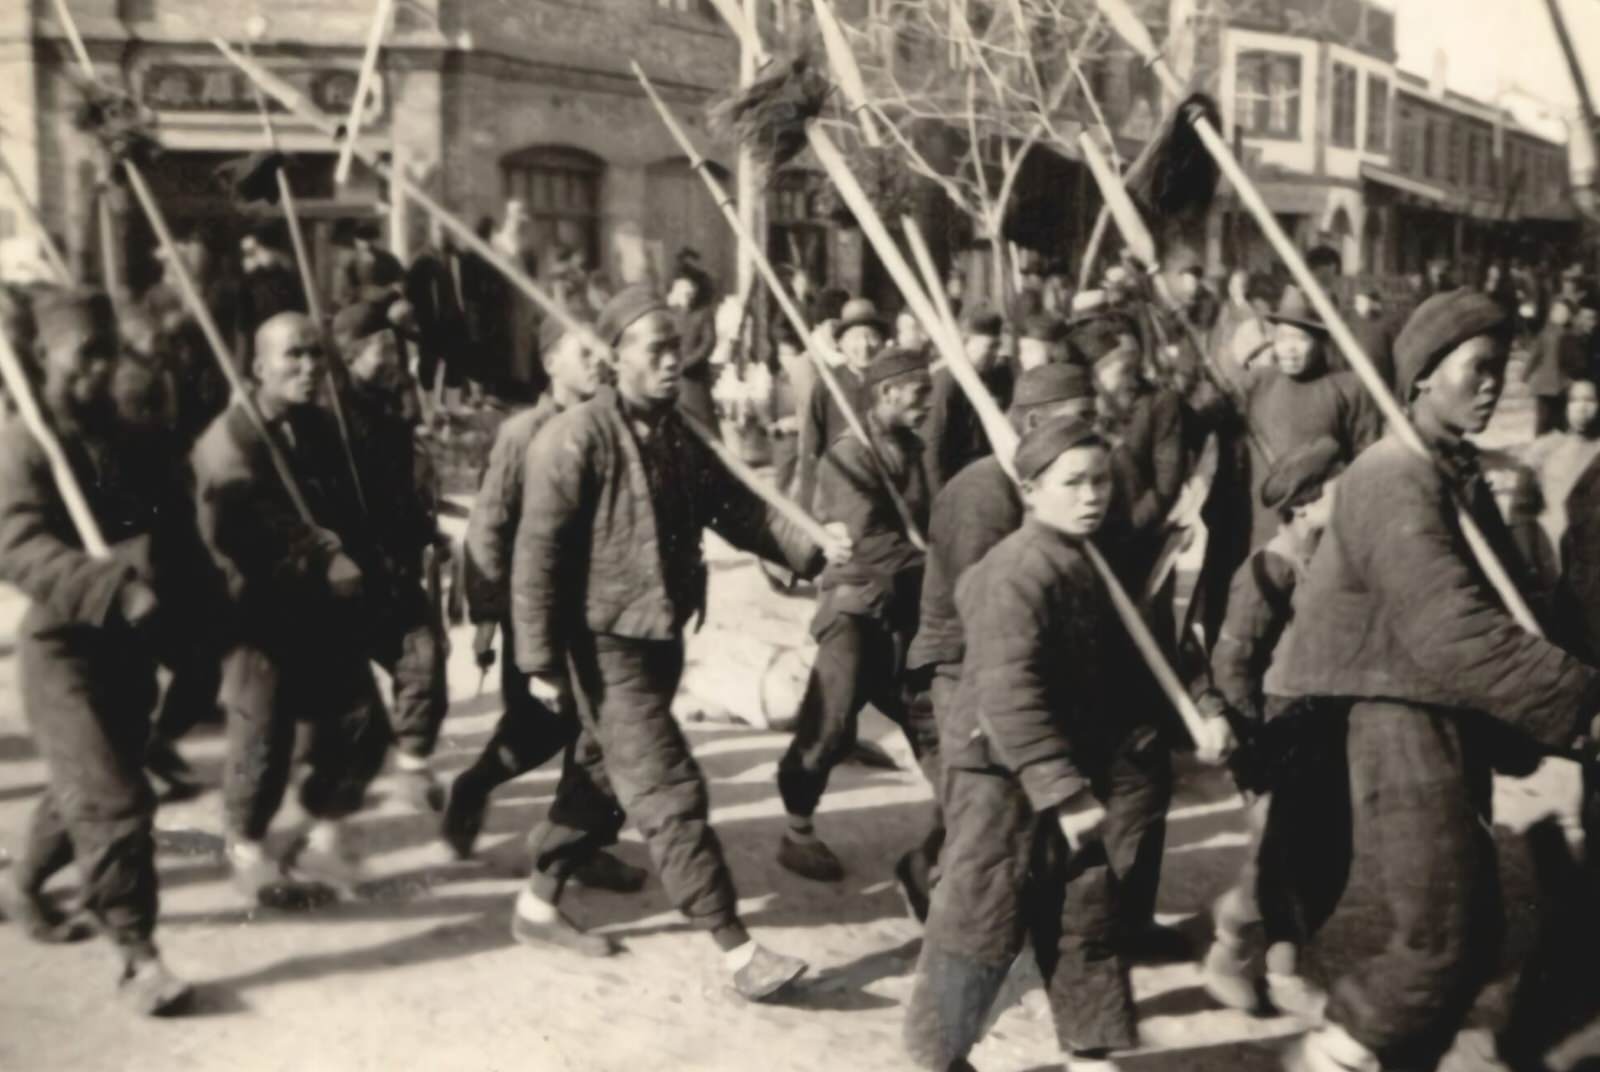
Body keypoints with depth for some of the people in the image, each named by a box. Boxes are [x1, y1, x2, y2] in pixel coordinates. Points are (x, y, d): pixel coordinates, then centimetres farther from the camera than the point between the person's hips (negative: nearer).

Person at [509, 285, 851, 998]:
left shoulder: (682, 435, 9)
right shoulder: (576, 439, -15)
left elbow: (737, 510, 8)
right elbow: (538, 556, -16)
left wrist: (811, 550, -5)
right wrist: (540, 659, -17)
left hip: (662, 635, 8)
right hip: (607, 643, -8)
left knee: (610, 774, 19)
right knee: (669, 790, -8)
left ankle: (542, 896, 37)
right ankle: (735, 947, -3)